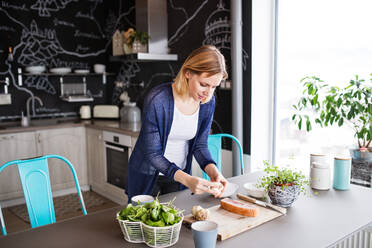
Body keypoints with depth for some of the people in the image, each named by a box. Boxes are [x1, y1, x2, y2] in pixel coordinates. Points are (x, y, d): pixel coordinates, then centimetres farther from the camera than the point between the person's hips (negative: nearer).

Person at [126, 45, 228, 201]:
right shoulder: (156, 99, -28)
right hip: (148, 176, -4)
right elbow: (152, 153, -25)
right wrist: (187, 179, -35)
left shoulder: (208, 102, -11)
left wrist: (213, 171, -22)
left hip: (179, 173, 4)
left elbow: (200, 145, -3)